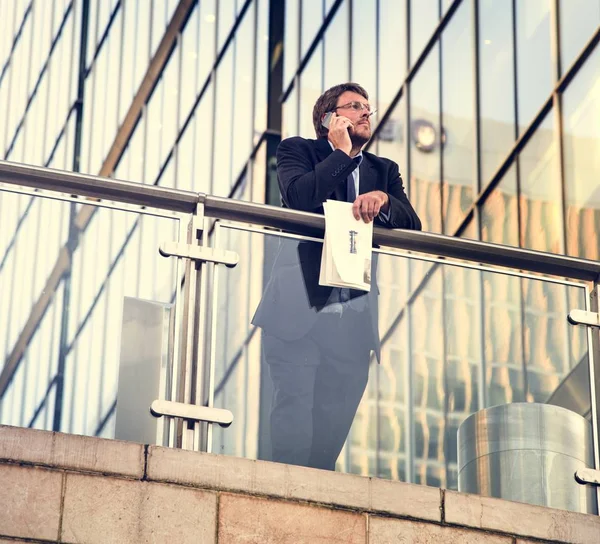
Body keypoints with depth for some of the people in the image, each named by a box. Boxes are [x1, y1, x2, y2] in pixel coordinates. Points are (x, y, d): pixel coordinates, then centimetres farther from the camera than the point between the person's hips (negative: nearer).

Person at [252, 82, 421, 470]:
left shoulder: (383, 171, 21)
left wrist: (383, 199, -14)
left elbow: (412, 224, 6)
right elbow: (299, 197, -12)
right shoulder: (298, 151, 9)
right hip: (299, 311, -4)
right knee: (295, 417, -11)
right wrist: (342, 153, -4)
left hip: (353, 319, 4)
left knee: (335, 421, -1)